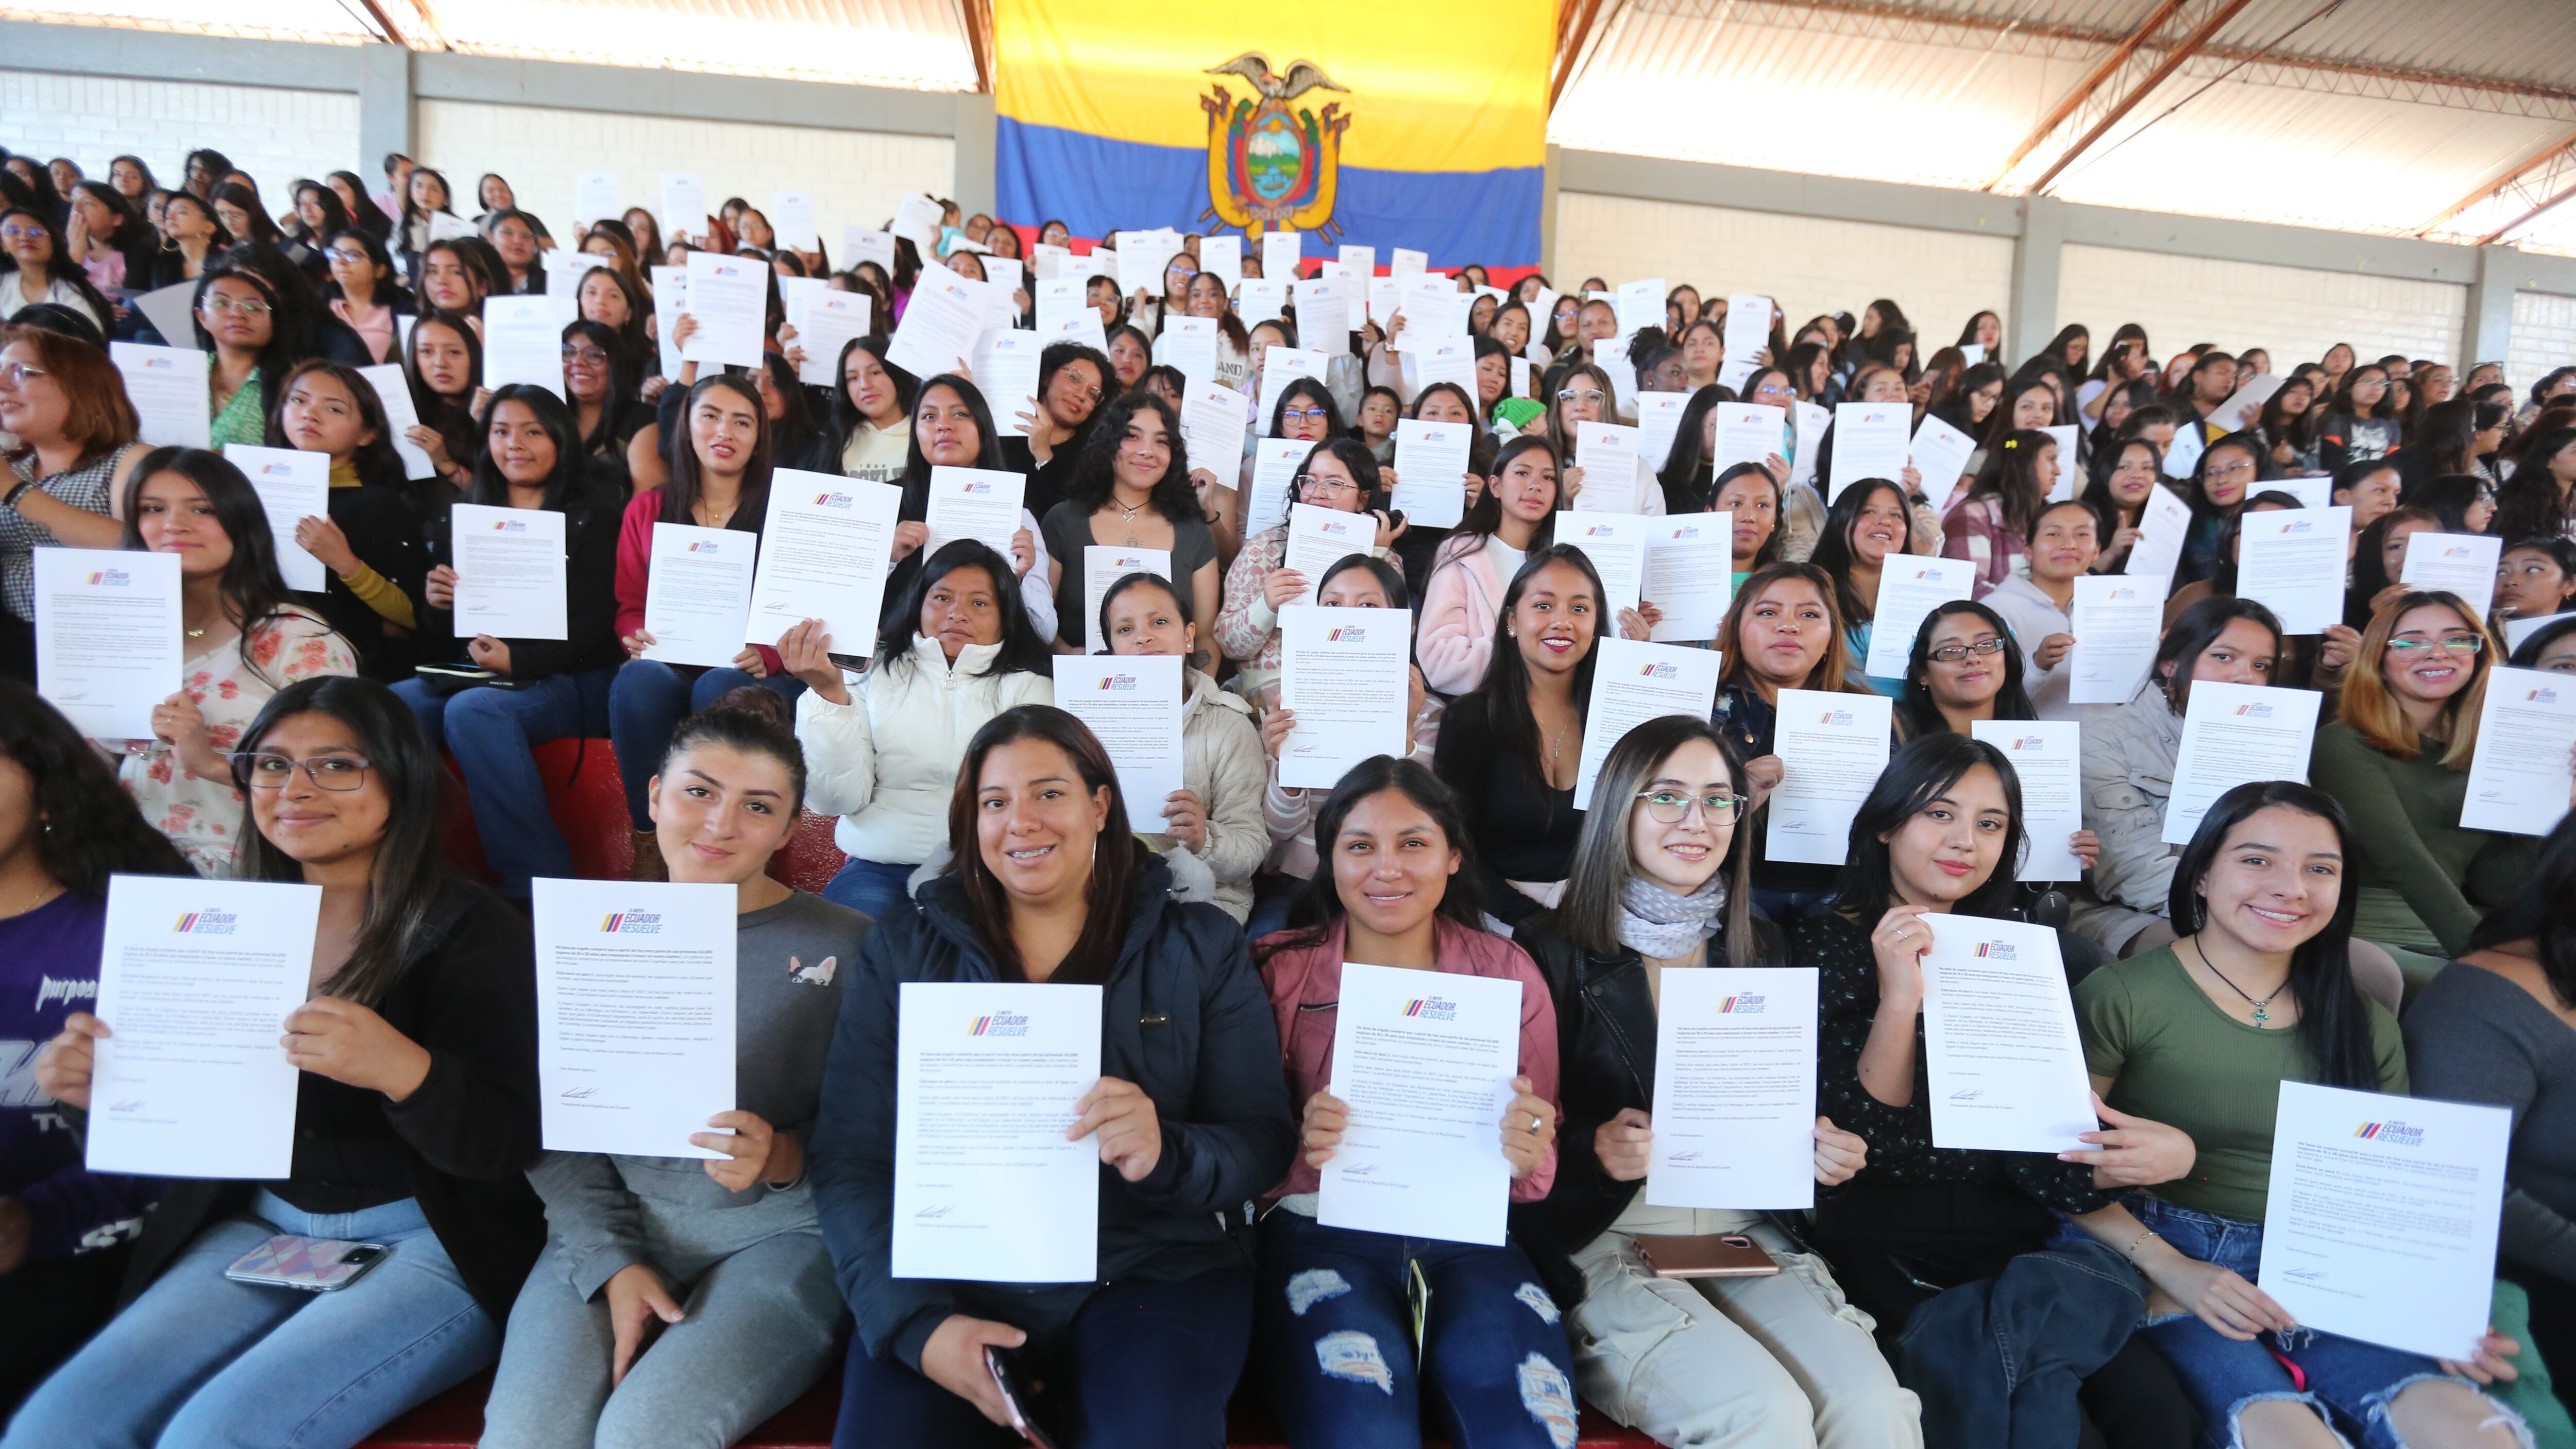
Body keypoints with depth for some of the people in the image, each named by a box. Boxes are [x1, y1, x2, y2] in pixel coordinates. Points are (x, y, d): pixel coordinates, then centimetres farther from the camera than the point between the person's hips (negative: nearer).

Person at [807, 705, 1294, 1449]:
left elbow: (1264, 1142, -1)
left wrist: (1165, 1154, -22)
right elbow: (849, 1161, 1)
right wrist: (915, 1321, -14)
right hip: (950, 1279, 1)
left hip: (1153, 1275, -1)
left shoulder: (1201, 948, 4)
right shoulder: (901, 953, 6)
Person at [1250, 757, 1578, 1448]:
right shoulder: (1279, 969, 1)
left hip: (1468, 1233, 2)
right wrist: (1301, 1145, -21)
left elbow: (1541, 1167, 11)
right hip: (1322, 1225, -1)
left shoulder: (1510, 973, 7)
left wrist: (1527, 1155, -13)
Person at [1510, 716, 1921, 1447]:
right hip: (1602, 1242, -4)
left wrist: (1820, 1147, -3)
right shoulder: (1551, 950, -6)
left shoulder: (1763, 948, 11)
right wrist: (1594, 1148, -24)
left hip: (1746, 1234, 5)